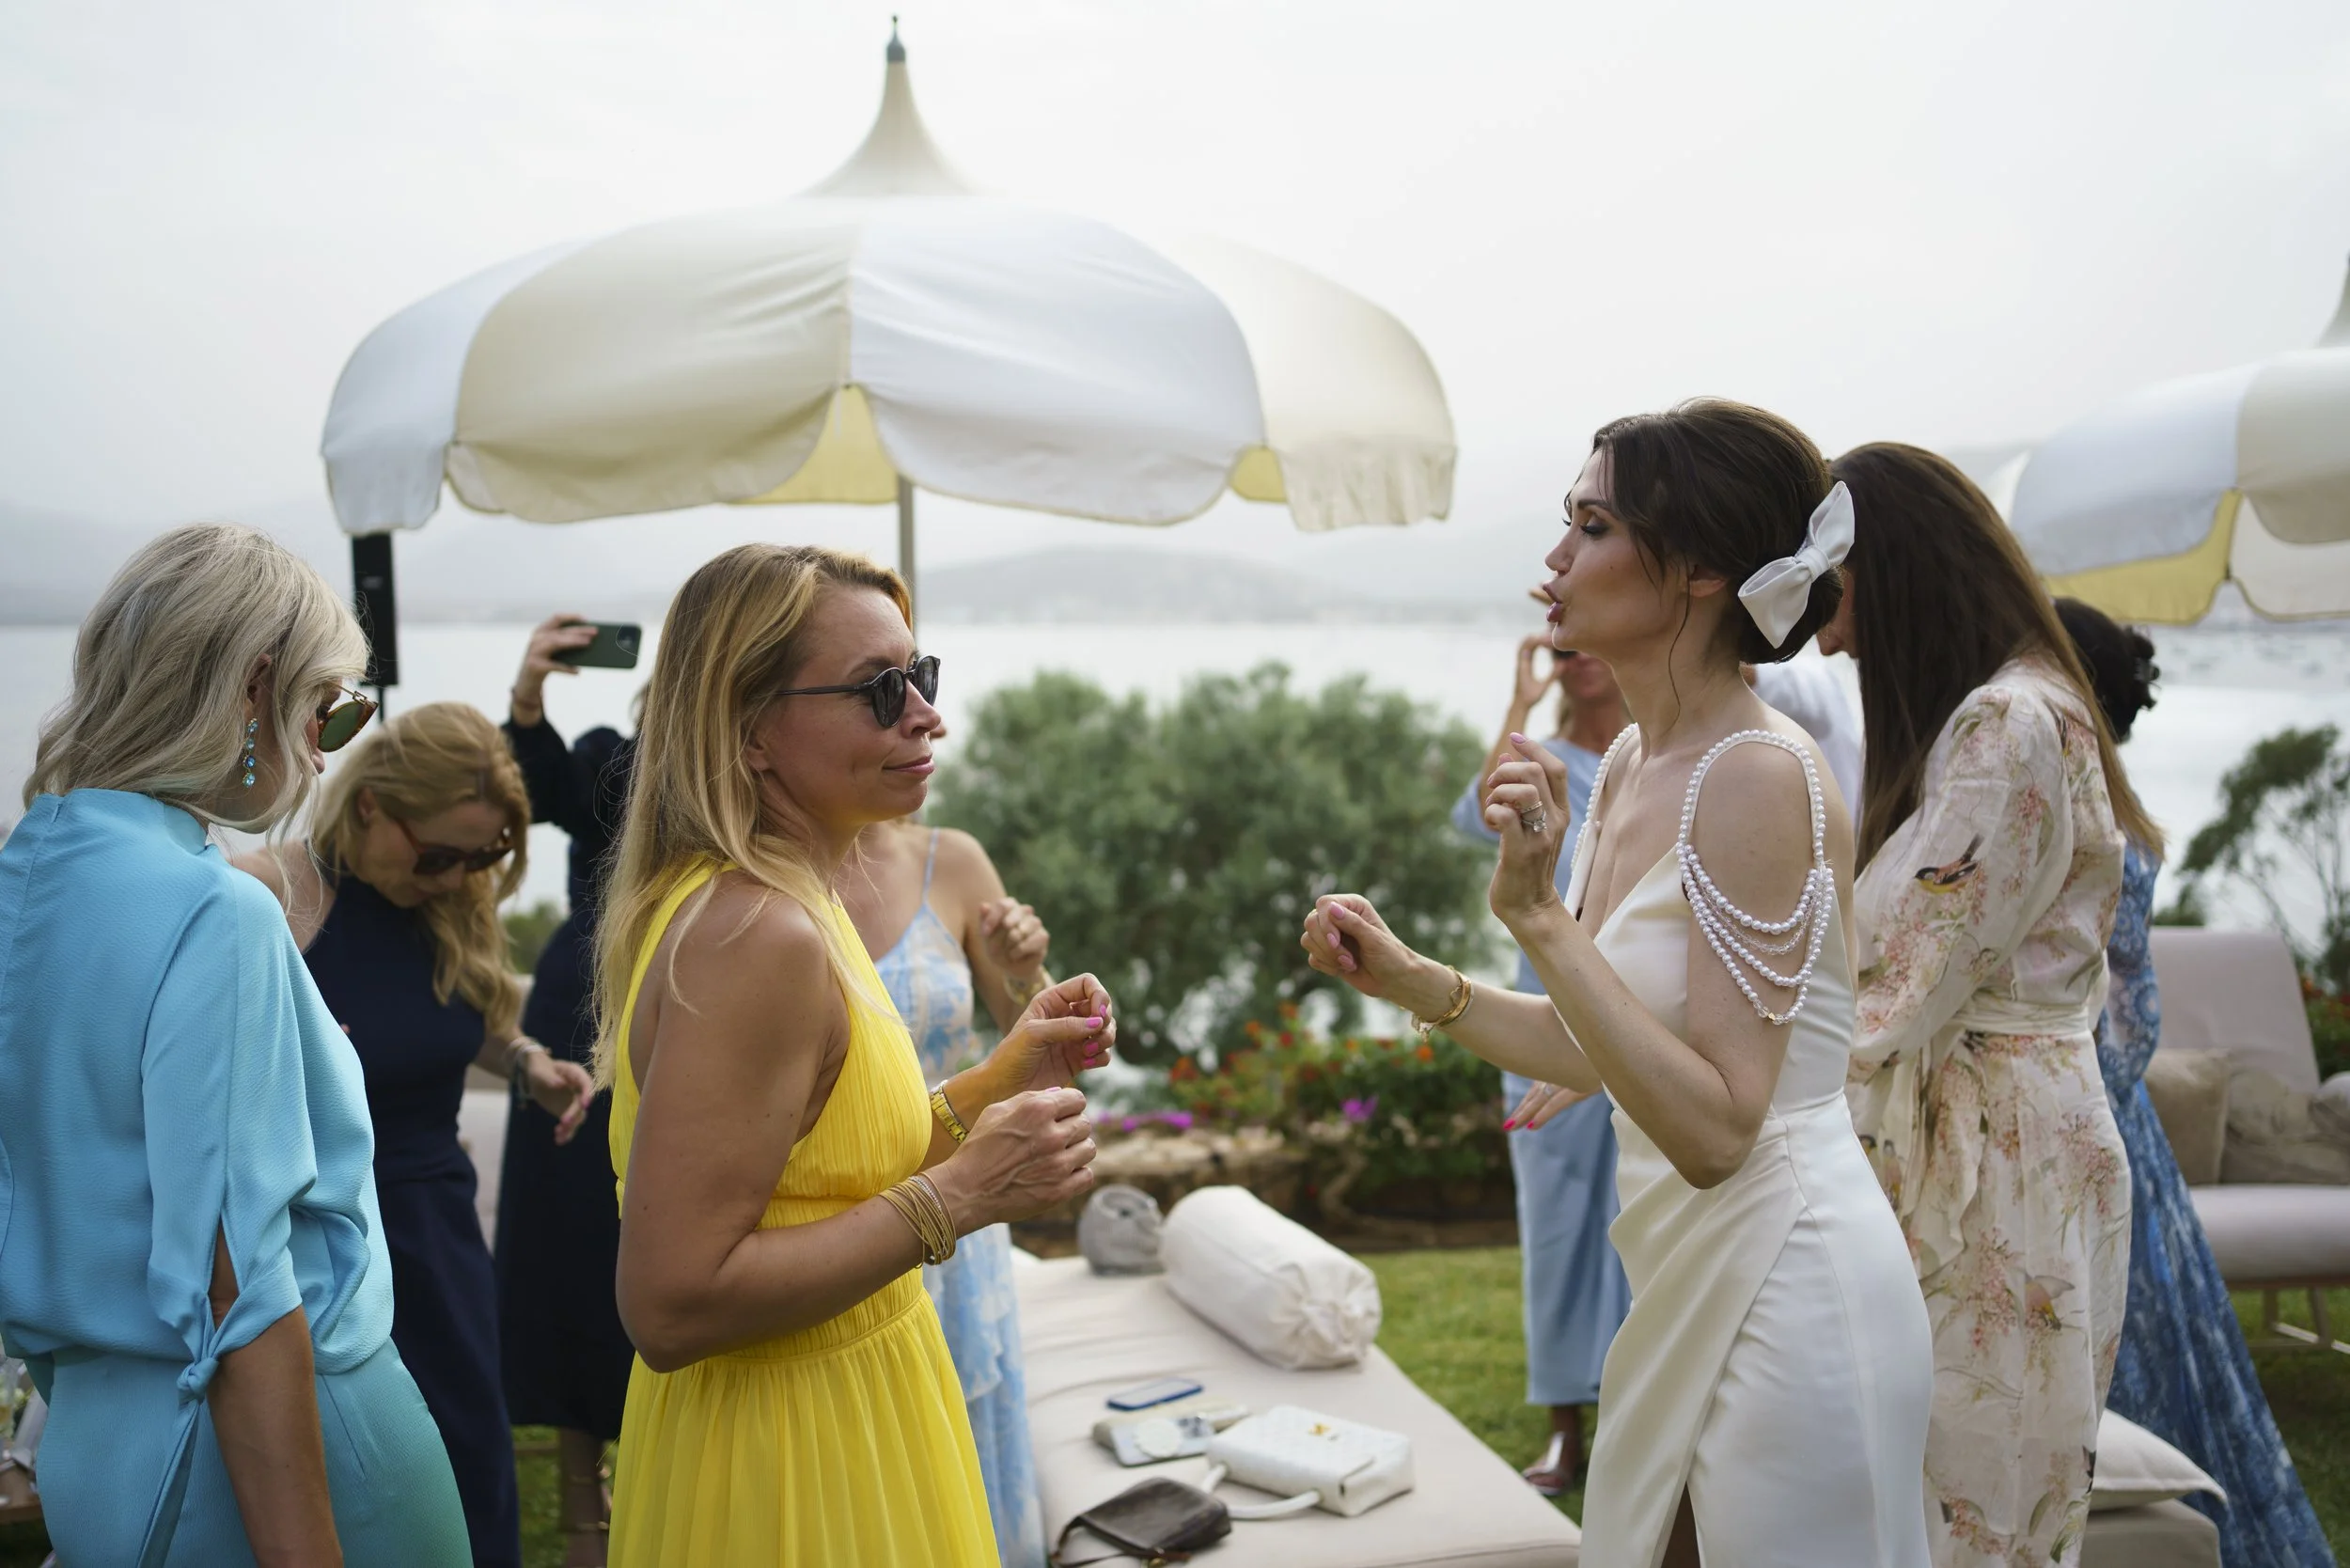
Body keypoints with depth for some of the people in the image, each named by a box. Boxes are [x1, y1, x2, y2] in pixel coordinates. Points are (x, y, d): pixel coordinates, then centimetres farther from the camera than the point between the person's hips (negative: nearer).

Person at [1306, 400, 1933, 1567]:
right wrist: (1409, 979, 2)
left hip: (1786, 1284, -8)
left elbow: (1715, 1127, -25)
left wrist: (1538, 915, -29)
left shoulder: (1758, 775, -22)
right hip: (1685, 1281, 8)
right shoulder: (1631, 765, 3)